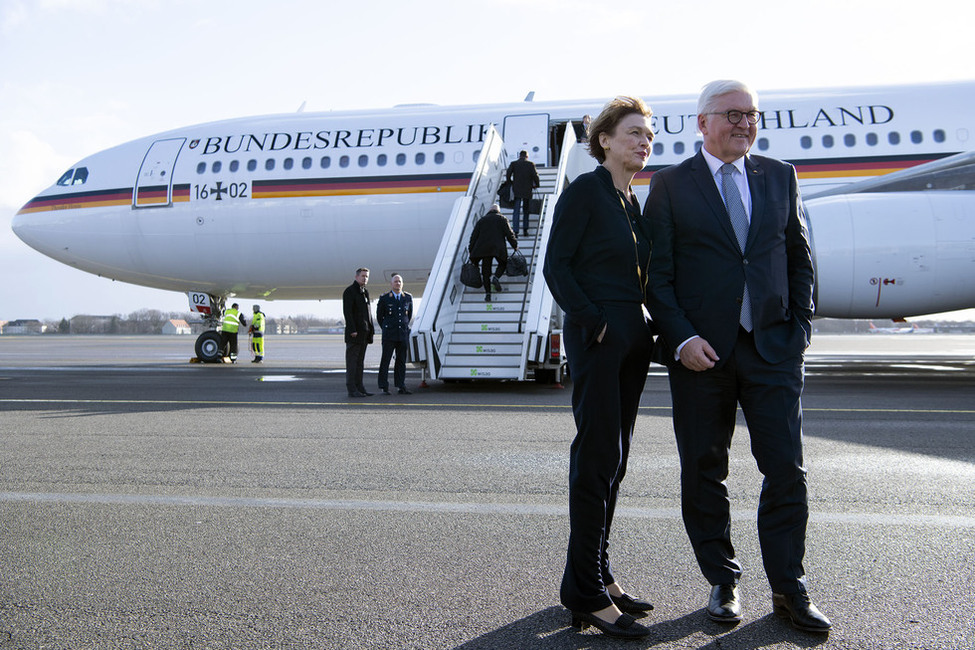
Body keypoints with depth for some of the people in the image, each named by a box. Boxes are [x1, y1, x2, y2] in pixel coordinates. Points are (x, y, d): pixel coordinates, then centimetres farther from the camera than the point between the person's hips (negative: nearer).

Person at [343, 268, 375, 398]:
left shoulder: (365, 292, 19)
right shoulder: (349, 291, -7)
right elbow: (347, 311, -14)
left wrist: (371, 329, 13)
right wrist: (352, 330, -20)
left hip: (364, 332, 8)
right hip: (354, 332, -8)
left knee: (360, 361, 11)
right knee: (352, 361, -5)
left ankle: (359, 387, 15)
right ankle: (352, 390, -5)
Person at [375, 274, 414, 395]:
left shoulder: (408, 298, 8)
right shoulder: (384, 298, -1)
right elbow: (379, 316, 9)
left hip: (403, 335, 3)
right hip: (389, 335, -3)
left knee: (401, 361, 6)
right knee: (385, 360, -2)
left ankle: (401, 387, 11)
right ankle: (384, 387, 3)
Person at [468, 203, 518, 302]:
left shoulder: (481, 220, 18)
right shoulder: (502, 219, 12)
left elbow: (474, 236, 13)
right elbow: (509, 234, 3)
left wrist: (471, 250, 15)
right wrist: (515, 245, 13)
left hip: (483, 248, 2)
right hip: (498, 248, -2)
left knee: (485, 270, 5)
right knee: (503, 264, 20)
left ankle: (487, 293, -5)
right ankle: (496, 277, -11)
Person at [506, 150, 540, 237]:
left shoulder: (513, 163, 2)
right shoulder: (531, 164, -1)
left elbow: (508, 175, -7)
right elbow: (535, 176, -8)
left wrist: (511, 183, 9)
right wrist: (536, 185, 8)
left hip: (517, 190, 0)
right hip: (527, 190, 0)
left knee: (516, 211, -1)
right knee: (526, 210, 14)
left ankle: (515, 231, -12)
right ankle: (525, 230, 14)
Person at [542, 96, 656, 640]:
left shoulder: (635, 202, 18)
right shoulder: (585, 191, -4)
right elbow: (556, 266, -10)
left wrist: (648, 329, 7)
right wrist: (593, 321, -17)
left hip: (633, 339, 8)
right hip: (597, 338, -8)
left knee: (615, 460, 11)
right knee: (597, 458, -7)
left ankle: (599, 575, 21)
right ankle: (587, 595, 1)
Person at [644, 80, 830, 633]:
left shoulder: (780, 176, 11)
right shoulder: (671, 185, 1)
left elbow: (800, 255, 14)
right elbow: (657, 275, -2)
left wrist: (802, 324, 4)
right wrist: (682, 339, -12)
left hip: (773, 348, 2)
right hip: (700, 352, -2)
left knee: (787, 468, 1)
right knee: (705, 472, 7)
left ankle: (788, 589, 16)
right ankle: (723, 583, 23)